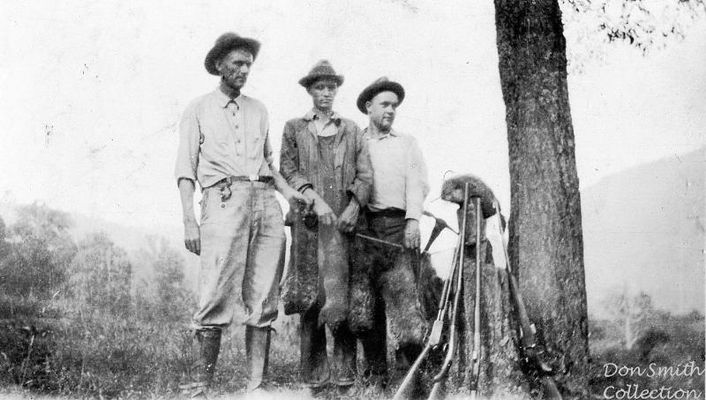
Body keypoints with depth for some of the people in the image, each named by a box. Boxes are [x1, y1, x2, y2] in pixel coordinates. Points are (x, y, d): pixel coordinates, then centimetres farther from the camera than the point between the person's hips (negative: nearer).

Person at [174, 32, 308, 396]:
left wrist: (287, 190, 9)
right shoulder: (198, 110, 13)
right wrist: (189, 220, -5)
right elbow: (186, 168, 7)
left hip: (265, 201, 4)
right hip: (223, 199, -4)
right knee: (217, 297, -12)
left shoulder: (258, 110, 24)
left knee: (263, 301, -1)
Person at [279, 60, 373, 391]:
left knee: (341, 293, -9)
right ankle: (313, 375, 3)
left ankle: (344, 370, -3)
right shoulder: (294, 128, 14)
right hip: (308, 219, 0)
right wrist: (314, 199, -10)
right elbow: (287, 169, 3)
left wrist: (353, 207, -7)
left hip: (344, 219, 1)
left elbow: (365, 174, 10)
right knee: (310, 294, -3)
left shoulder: (351, 130, 17)